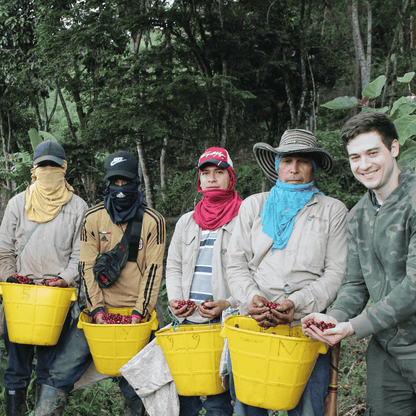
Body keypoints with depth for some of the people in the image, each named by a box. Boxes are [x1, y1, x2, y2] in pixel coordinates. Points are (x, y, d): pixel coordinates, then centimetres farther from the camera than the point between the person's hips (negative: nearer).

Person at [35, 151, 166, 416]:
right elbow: (87, 266, 1)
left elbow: (153, 269, -4)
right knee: (62, 373, -5)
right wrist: (97, 309, -9)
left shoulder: (153, 220, -1)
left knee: (135, 386, 3)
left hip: (136, 311, -1)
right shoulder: (93, 217, 4)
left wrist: (140, 313, -12)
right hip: (99, 309, 2)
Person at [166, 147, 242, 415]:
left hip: (225, 324, -5)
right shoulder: (187, 222, 15)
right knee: (183, 392, 9)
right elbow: (173, 267, 19)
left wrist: (228, 305, -17)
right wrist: (174, 298, 2)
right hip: (187, 321, 5)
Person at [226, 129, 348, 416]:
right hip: (253, 324, 2)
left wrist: (298, 303, -14)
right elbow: (237, 263, 10)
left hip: (307, 326, -1)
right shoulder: (254, 205, 15)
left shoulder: (332, 210, 9)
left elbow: (337, 271, 2)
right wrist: (251, 297, -10)